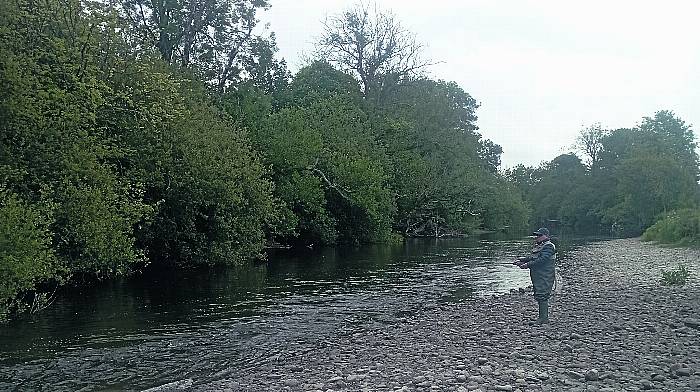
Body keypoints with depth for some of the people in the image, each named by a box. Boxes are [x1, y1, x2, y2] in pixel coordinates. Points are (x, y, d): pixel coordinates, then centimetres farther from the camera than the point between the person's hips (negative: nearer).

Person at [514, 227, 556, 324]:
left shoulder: (548, 247, -13)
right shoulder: (538, 246, 20)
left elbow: (542, 260, -23)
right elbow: (531, 258, 20)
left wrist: (527, 265, -24)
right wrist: (521, 260, 6)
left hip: (544, 277, -10)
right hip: (537, 277, 10)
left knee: (542, 296, -9)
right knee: (538, 297, 13)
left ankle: (543, 318, -5)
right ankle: (542, 317, 20)